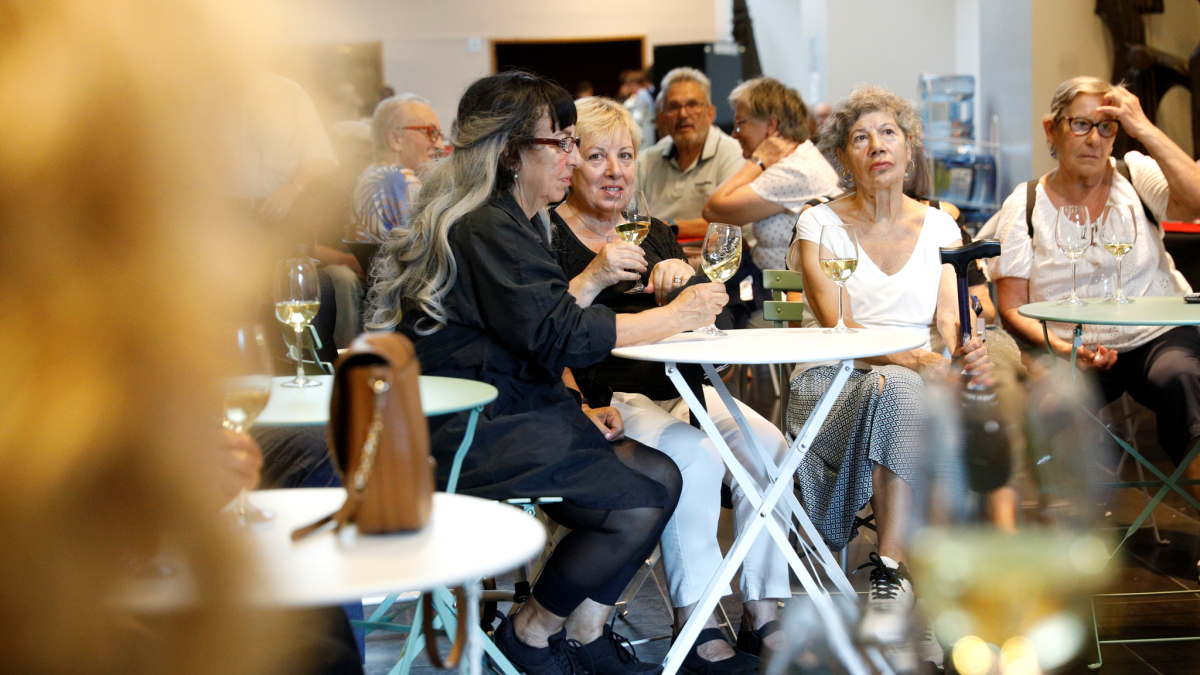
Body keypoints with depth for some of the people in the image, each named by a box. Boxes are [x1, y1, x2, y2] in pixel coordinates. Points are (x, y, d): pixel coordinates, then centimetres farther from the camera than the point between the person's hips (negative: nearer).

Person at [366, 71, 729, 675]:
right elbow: (555, 333, -23)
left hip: (515, 412, 10)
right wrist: (674, 316, -14)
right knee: (637, 510, -16)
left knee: (660, 475, -3)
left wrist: (580, 411, 6)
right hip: (465, 435, -10)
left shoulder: (515, 221, 17)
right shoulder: (483, 230, -17)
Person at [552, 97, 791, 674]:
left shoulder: (652, 233, 20)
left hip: (679, 388, 6)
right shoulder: (548, 235, 1)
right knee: (695, 454, -31)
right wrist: (593, 279, -22)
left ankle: (762, 615, -12)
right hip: (604, 399, -6)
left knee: (769, 444, -18)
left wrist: (683, 276, -14)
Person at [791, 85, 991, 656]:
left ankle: (889, 572, -32)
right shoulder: (820, 223, 2)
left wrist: (964, 353, -25)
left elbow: (949, 317, 1)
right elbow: (837, 325, -11)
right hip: (833, 386, -2)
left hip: (917, 385, 3)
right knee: (900, 390, -35)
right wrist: (914, 361, -28)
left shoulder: (938, 225, 12)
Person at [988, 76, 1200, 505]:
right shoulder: (1024, 206, 6)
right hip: (1075, 350, 0)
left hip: (1159, 337, 0)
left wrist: (1144, 129, -10)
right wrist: (1064, 349, -16)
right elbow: (1012, 309, 2)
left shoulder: (1135, 173, 7)